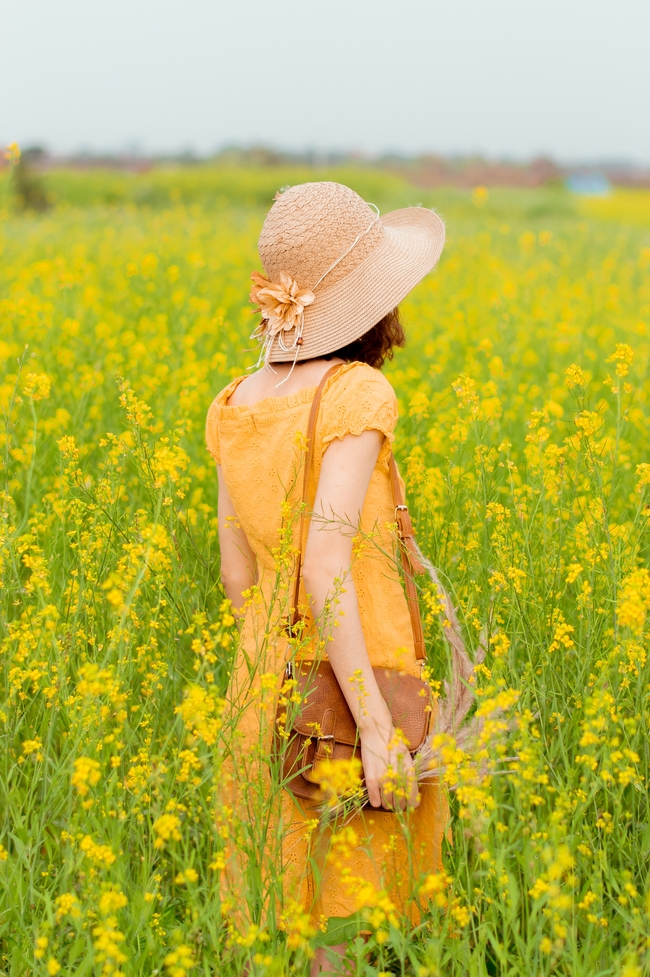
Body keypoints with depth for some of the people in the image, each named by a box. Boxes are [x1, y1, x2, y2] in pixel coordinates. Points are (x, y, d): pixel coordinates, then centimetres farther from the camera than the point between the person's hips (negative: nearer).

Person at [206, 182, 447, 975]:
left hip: (262, 686, 7)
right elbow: (325, 569, -23)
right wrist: (378, 729, -22)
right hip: (348, 690, -7)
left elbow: (235, 574, 10)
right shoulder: (358, 393, -15)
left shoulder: (236, 404, 6)